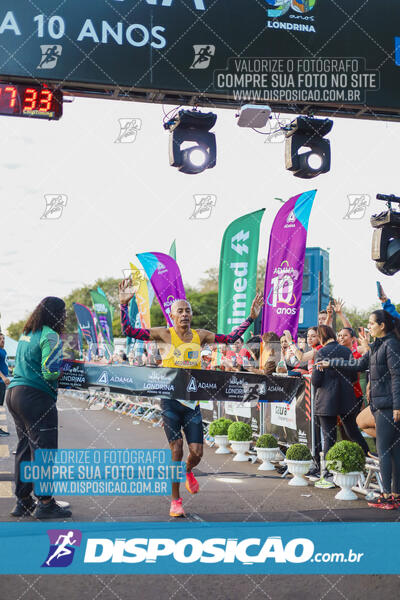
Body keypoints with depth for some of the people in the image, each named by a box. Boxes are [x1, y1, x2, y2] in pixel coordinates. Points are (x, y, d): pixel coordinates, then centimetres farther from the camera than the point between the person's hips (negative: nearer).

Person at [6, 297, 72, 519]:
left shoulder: (26, 334, 15)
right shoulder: (50, 337, -12)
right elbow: (50, 372, -21)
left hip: (14, 392, 9)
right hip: (36, 398, -9)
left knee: (24, 448, 15)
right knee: (44, 450, -3)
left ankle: (23, 501, 21)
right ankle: (45, 503, 1)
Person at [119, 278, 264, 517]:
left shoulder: (200, 335, 7)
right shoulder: (164, 334, -3)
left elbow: (231, 338, 12)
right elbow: (129, 331, -7)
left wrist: (251, 318, 7)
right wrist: (124, 304, -17)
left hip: (192, 402, 3)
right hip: (171, 401, -3)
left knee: (197, 452, 1)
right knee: (176, 450, -4)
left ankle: (188, 471, 39)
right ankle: (176, 500, 12)